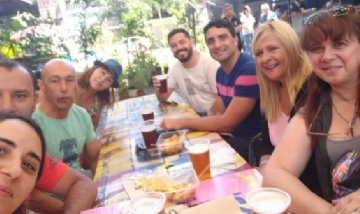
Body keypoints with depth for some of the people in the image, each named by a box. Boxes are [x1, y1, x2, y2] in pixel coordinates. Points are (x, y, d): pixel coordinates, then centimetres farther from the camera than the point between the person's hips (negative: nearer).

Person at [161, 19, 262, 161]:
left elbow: (227, 123, -23)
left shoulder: (249, 69, -22)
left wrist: (181, 122, -15)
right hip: (236, 136, 7)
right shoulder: (221, 72, 7)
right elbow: (218, 113, 10)